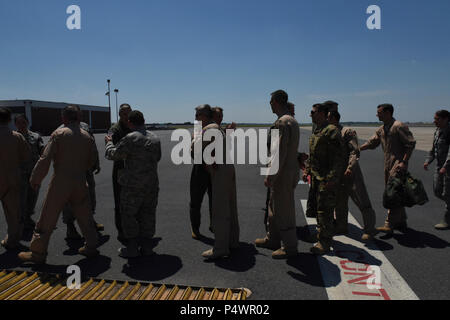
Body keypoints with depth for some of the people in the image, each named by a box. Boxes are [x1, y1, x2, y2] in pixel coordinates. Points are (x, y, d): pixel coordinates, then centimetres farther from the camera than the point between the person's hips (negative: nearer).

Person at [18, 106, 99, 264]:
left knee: (47, 219, 7)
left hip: (60, 182, -4)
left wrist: (35, 179, 0)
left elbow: (45, 159, -10)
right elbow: (92, 160, 8)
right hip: (80, 182, 4)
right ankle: (91, 247, 22)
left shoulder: (59, 134, -7)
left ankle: (37, 252, 16)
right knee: (84, 216, 16)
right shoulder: (87, 136, 4)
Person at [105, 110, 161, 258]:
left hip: (133, 185, -6)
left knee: (128, 215, 8)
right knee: (148, 215, 13)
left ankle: (132, 248, 12)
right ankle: (147, 246, 21)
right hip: (152, 184, 6)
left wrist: (109, 142, 12)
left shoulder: (130, 138, -16)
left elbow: (113, 155, -6)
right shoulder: (155, 138, 5)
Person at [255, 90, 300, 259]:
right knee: (274, 207, 20)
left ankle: (290, 247, 14)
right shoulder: (293, 121, 14)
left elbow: (280, 152, -24)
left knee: (284, 211, 1)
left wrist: (270, 176, -21)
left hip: (283, 174, -10)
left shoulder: (282, 122, -18)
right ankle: (272, 240, 34)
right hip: (290, 170, 10)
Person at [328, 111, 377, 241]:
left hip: (350, 173, -8)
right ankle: (342, 227, 31)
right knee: (339, 202, 16)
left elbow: (355, 151, -16)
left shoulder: (348, 132, -10)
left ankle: (369, 230, 11)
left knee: (362, 203, -1)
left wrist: (350, 168, -27)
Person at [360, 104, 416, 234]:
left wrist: (404, 162, -19)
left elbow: (411, 144, -14)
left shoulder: (399, 126, -11)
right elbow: (372, 143, 17)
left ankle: (389, 225, -9)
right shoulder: (381, 129, 14)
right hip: (388, 165, 9)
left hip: (398, 165, -9)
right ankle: (401, 223, 24)